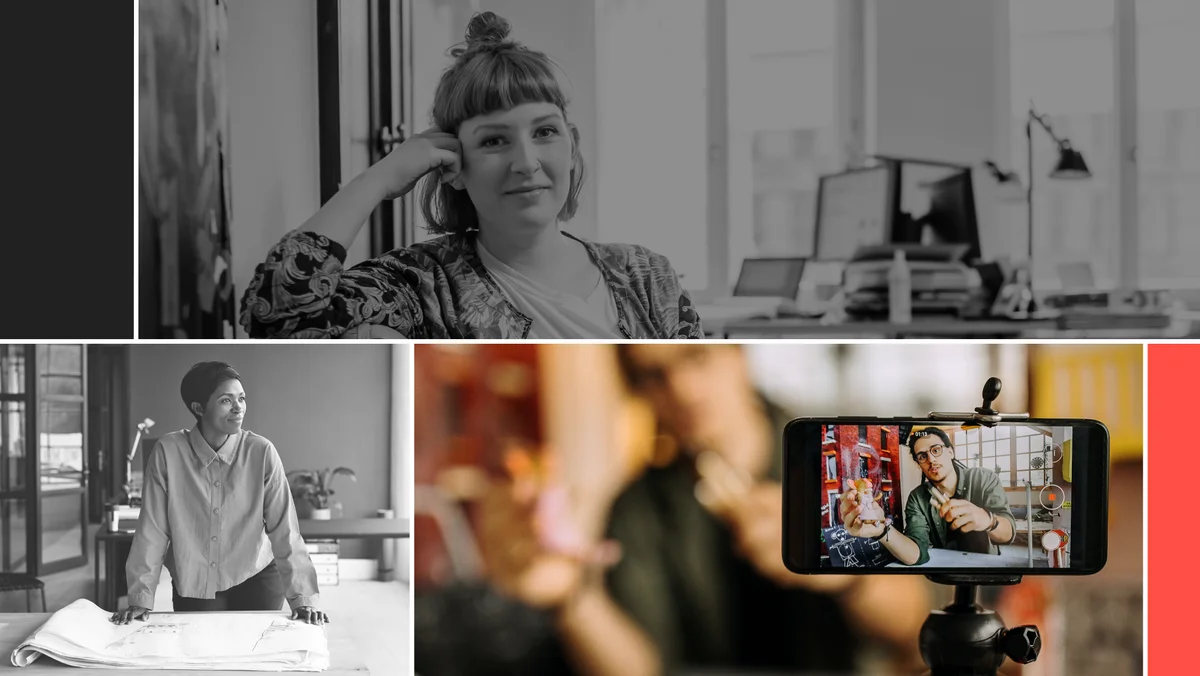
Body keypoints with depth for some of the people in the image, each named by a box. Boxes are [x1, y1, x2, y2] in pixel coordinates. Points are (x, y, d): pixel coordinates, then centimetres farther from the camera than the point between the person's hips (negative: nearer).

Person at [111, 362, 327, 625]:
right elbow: (152, 532, -8)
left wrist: (303, 600, -19)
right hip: (193, 586, 0)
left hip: (255, 579, 0)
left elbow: (285, 532, -13)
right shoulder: (168, 451, -13)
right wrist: (140, 600, -10)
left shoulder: (262, 453, -13)